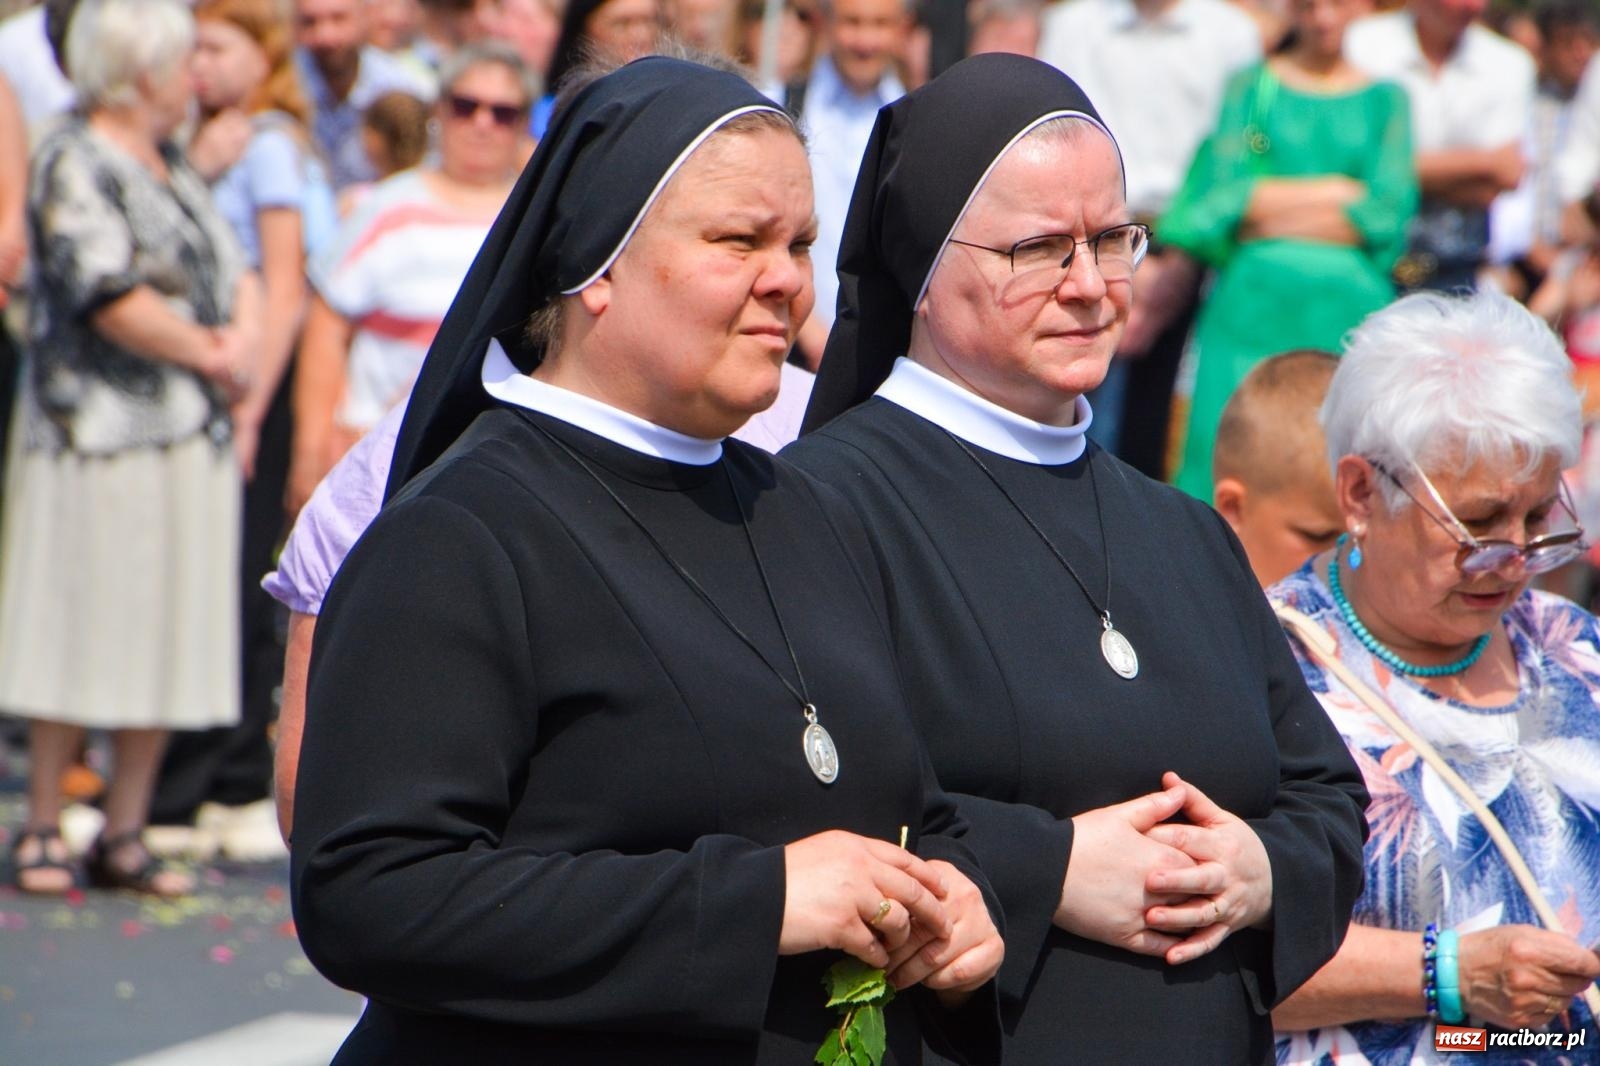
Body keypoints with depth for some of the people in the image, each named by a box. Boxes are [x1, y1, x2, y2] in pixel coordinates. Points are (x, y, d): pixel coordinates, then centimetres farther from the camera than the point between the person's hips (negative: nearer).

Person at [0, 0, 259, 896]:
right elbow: (111, 297, -17)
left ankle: (125, 834, 10)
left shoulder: (176, 171, 18)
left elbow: (239, 275, 16)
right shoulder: (73, 165, -8)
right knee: (80, 635, -4)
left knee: (166, 640, 6)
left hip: (194, 442, 8)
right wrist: (208, 355, -9)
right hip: (101, 433, -8)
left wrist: (242, 344, -4)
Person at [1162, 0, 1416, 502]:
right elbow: (1225, 193, 0)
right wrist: (1342, 192, -4)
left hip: (1346, 307, 0)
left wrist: (1275, 207, -4)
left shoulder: (1385, 99, 12)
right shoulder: (1250, 85, 12)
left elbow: (1387, 214, 0)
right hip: (1253, 303, 0)